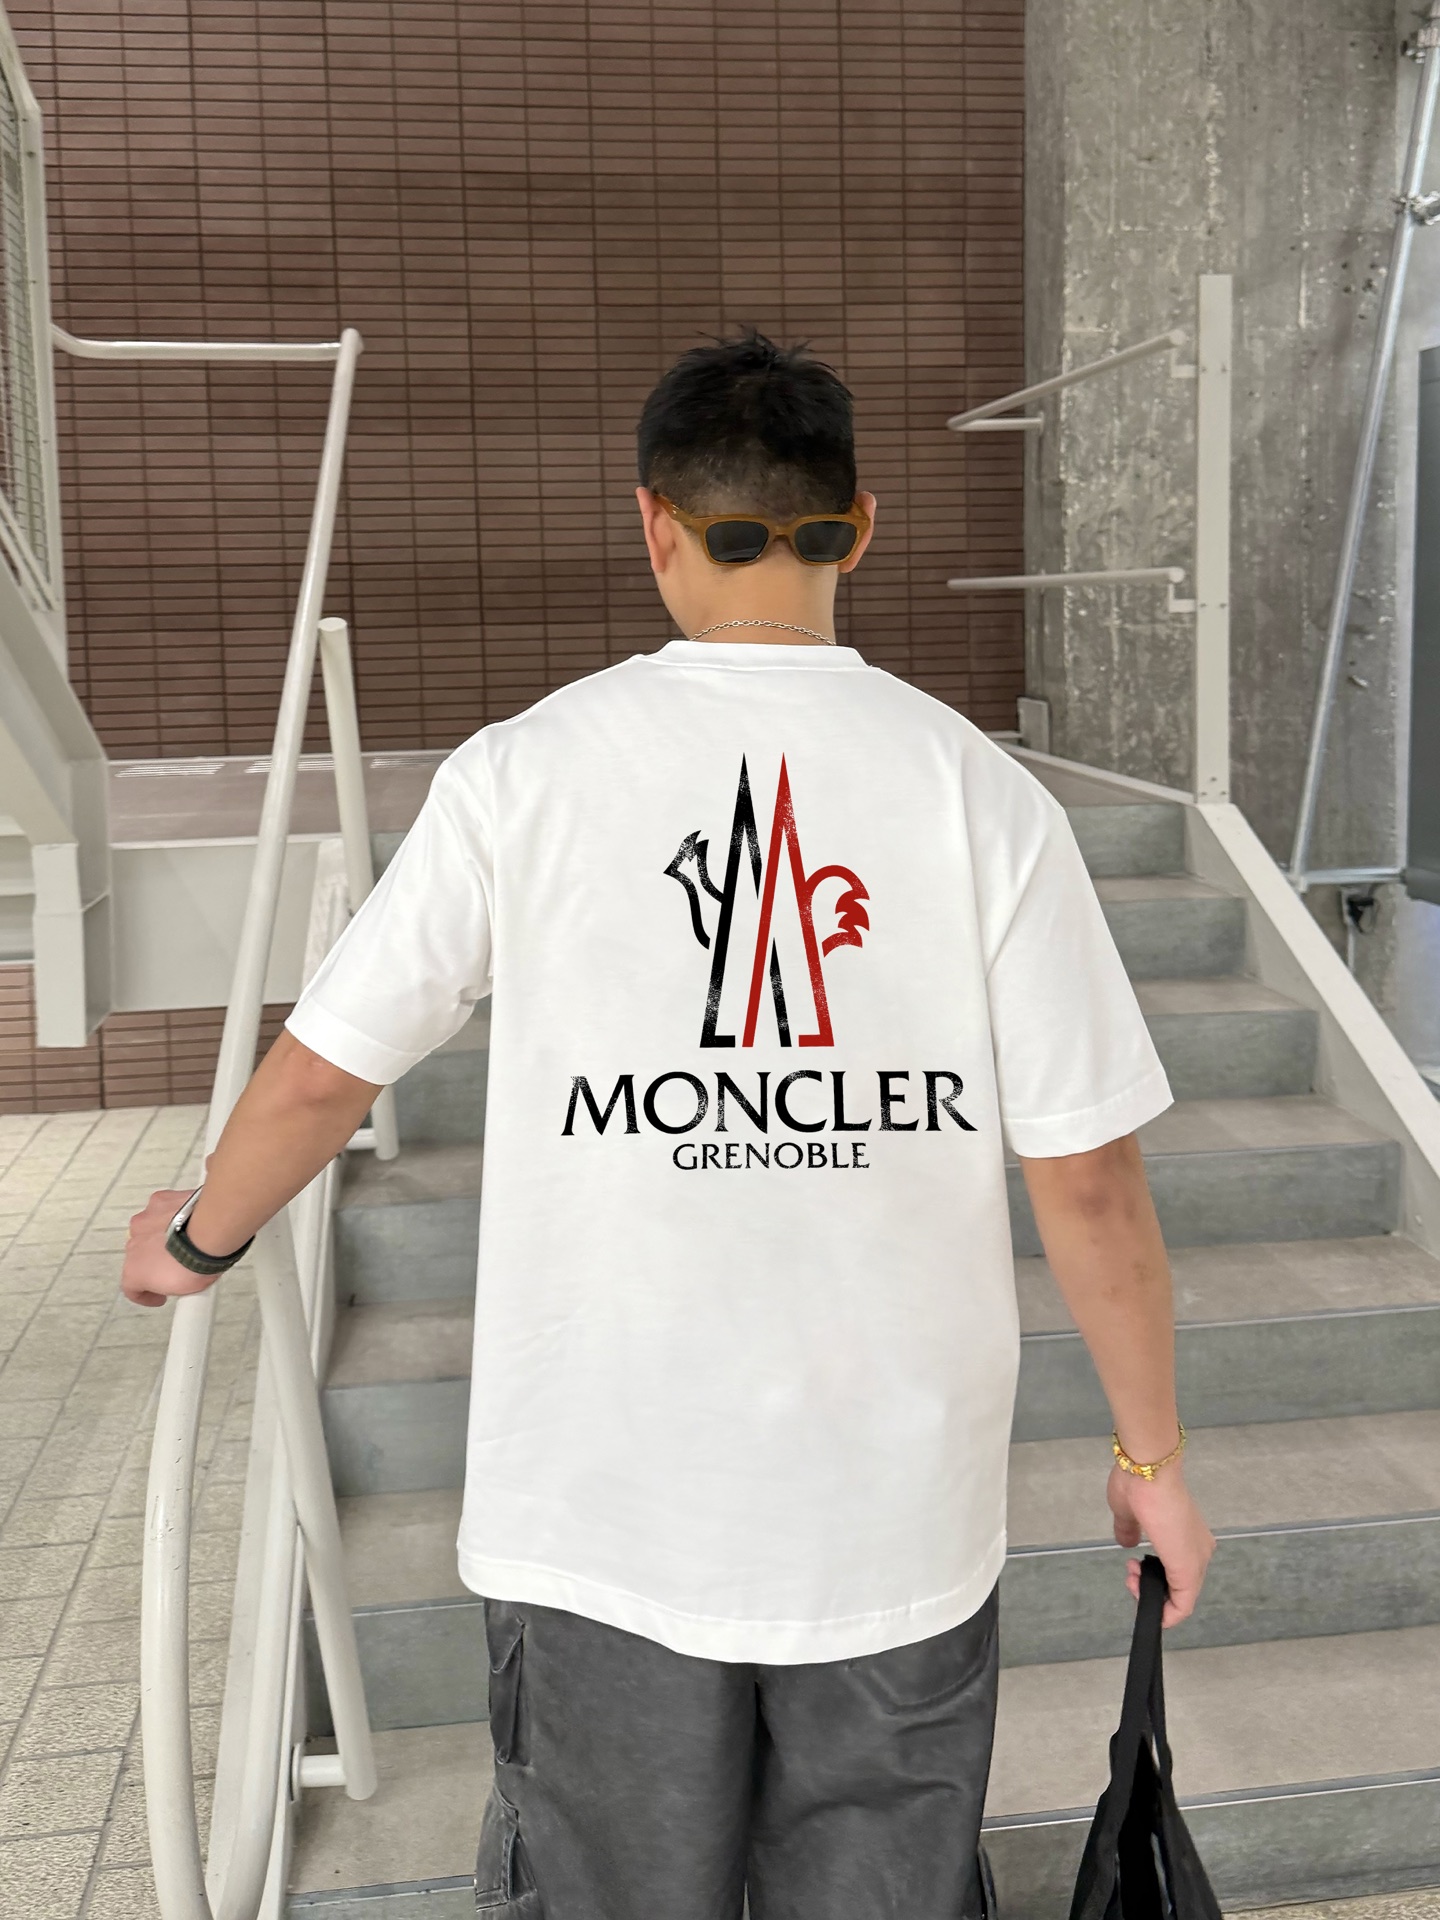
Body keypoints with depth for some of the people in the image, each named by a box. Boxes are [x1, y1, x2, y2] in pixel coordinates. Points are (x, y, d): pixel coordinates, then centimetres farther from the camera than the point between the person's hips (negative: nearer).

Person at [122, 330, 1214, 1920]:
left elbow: (322, 1071, 1)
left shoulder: (525, 774, -8)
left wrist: (197, 1240, 21)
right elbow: (1090, 1183, -6)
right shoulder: (978, 790, -7)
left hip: (603, 1519, 0)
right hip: (900, 1523, 1)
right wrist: (1150, 1456, 9)